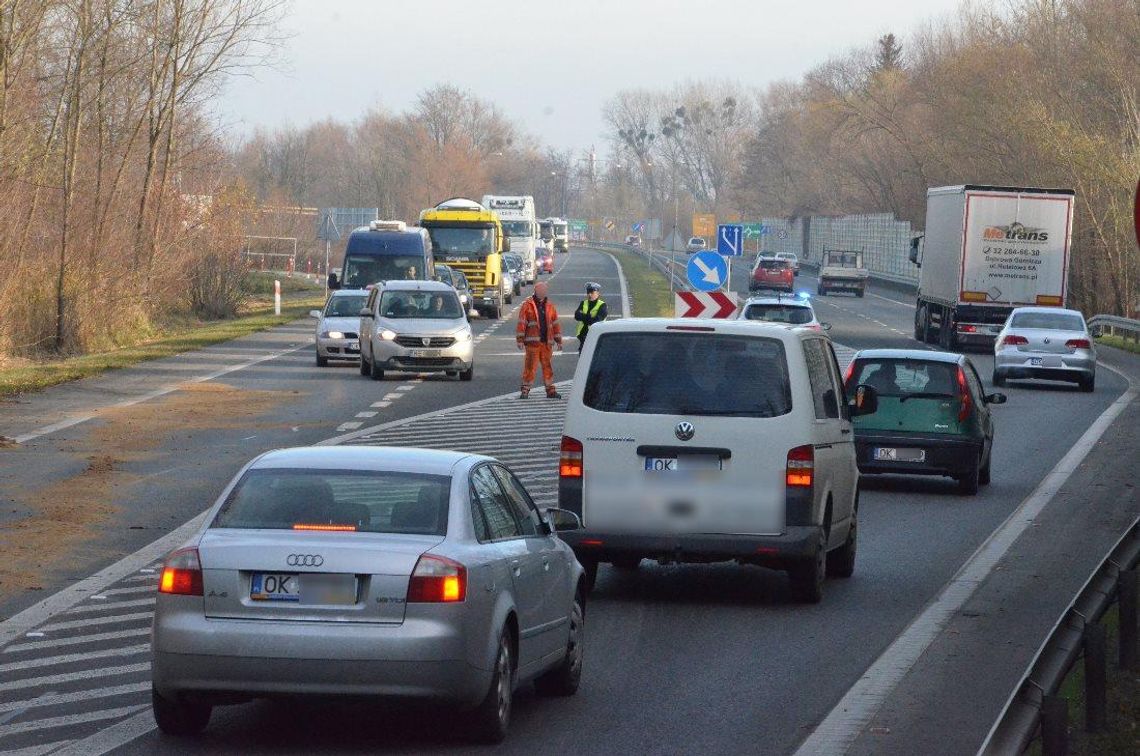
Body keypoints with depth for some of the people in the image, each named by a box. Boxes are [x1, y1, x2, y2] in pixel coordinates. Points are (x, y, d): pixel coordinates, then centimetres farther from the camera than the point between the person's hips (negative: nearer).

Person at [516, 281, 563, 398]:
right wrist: (520, 340, -8)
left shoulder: (550, 306, 14)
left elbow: (555, 324, 17)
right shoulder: (527, 305, 1)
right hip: (532, 341, -4)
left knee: (547, 366, 9)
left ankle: (550, 390, 15)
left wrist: (558, 341, 15)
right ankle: (525, 389, -1)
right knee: (530, 365, -6)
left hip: (547, 342, 4)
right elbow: (521, 323, -2)